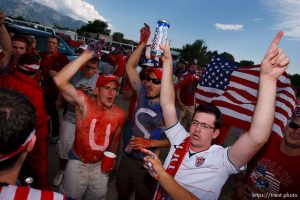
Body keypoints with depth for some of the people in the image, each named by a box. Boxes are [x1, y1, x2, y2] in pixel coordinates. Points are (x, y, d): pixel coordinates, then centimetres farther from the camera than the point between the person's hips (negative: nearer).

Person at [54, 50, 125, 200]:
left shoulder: (120, 114, -12)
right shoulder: (84, 103, -23)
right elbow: (59, 81, -38)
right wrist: (85, 56, -37)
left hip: (101, 163, 3)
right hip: (78, 161, -3)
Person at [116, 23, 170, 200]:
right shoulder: (143, 95, -7)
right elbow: (130, 67, -5)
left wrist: (150, 143, -24)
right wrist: (143, 43, -11)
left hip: (147, 163, -4)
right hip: (127, 157, 4)